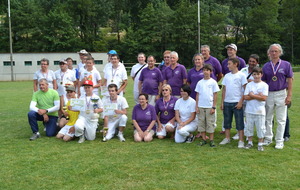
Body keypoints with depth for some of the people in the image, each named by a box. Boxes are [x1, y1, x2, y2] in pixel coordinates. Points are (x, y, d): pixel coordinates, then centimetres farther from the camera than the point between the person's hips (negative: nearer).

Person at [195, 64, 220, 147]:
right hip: (201, 106, 3)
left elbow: (215, 95, -1)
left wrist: (213, 107, -7)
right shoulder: (200, 82, 7)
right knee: (201, 123, 7)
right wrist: (197, 106, 4)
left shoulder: (213, 82, -1)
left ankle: (211, 140, 10)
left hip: (210, 107, -3)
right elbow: (197, 95, 9)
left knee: (210, 124, 1)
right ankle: (203, 139, 16)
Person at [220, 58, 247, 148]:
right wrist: (222, 102, 8)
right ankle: (227, 138, 23)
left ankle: (241, 141, 5)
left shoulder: (241, 75, -4)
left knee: (239, 122, 0)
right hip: (227, 102, 5)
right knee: (227, 121, 11)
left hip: (237, 103, -5)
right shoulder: (227, 76, 10)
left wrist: (241, 102, -13)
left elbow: (245, 90, -6)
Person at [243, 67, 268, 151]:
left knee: (260, 128, 4)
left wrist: (252, 95, -10)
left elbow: (264, 98, -13)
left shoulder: (264, 85, -3)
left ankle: (260, 144, 16)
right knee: (249, 127, 10)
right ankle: (250, 142, 24)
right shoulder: (249, 85, 3)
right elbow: (245, 97, -6)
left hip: (260, 111, -2)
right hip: (249, 110, 2)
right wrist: (258, 96, -12)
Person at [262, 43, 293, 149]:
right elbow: (263, 82, 8)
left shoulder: (286, 65, -2)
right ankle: (268, 138, 25)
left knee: (281, 120, 4)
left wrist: (289, 96, -8)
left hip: (281, 94, -3)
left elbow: (290, 81, -3)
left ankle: (279, 141, 13)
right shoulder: (266, 66, 4)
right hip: (268, 94, 3)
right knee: (268, 119, 12)